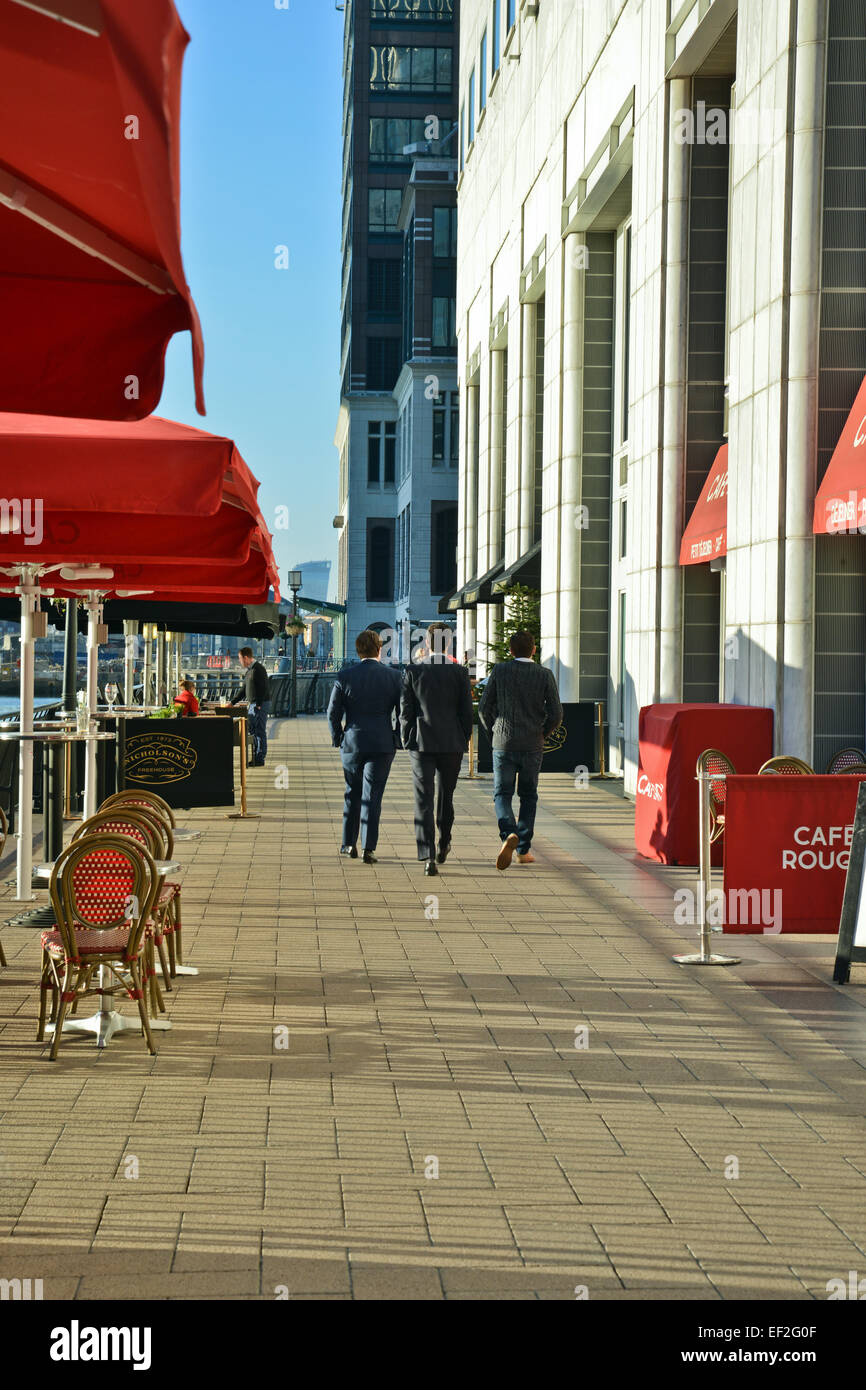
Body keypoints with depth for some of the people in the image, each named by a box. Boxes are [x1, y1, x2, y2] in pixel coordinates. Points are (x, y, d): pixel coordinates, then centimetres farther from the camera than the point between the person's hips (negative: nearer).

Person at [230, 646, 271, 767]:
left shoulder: (258, 669, -15)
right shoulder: (249, 671, 16)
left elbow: (265, 688, -21)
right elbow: (244, 691, 25)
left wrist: (258, 705, -22)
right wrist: (232, 703, 24)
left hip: (260, 705, -10)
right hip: (252, 705, 10)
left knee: (260, 731, -7)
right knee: (253, 731, 12)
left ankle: (260, 760, -4)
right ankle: (255, 758, 17)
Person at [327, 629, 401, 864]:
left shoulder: (345, 676, -4)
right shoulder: (393, 677, -3)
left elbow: (333, 712, -2)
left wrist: (337, 738, 10)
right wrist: (397, 740, 10)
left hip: (352, 742, 1)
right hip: (382, 744, -1)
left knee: (352, 792, 16)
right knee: (372, 795, 1)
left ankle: (348, 844, 21)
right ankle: (368, 849, -3)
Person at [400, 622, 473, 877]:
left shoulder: (412, 671, -3)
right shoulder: (459, 672, -3)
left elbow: (405, 711, -1)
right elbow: (466, 711, 0)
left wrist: (407, 741, 9)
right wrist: (464, 741, 10)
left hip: (421, 743, -1)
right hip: (451, 743, 1)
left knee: (424, 801, -3)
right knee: (446, 796, 19)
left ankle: (428, 857, -12)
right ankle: (444, 844, 35)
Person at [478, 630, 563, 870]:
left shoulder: (499, 671, -2)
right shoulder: (545, 675, -2)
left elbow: (484, 709, -1)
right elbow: (556, 715, -5)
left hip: (503, 744, -1)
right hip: (532, 746, 1)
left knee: (502, 794, 5)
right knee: (528, 796, 14)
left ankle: (509, 834, -22)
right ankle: (524, 850, 13)